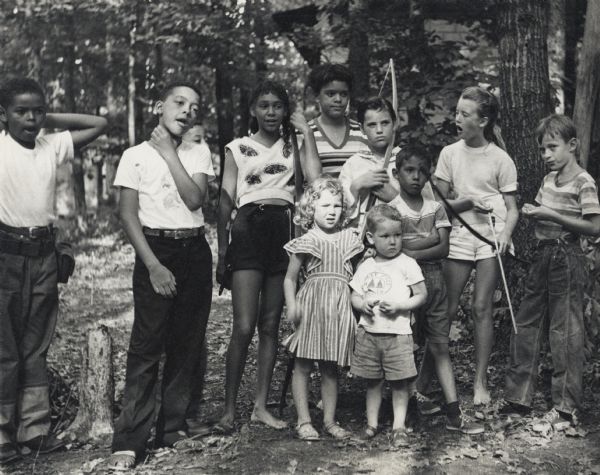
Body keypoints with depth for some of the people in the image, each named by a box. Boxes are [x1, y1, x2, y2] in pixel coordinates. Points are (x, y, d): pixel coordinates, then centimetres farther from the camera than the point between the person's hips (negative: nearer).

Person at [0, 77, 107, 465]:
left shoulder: (54, 145, 8)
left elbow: (99, 124, 14)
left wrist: (51, 119, 8)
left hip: (43, 254, 5)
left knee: (36, 348, 10)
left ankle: (34, 428, 18)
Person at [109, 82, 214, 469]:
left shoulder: (198, 156, 10)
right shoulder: (136, 156, 1)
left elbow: (195, 199, -8)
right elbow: (128, 215, -4)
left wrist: (169, 152, -8)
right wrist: (153, 265, -13)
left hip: (195, 252, 4)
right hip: (155, 251, -4)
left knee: (187, 344, 4)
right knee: (147, 344, -8)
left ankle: (173, 427, 15)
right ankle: (130, 440, -6)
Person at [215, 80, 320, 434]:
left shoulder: (293, 145, 13)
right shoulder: (238, 148, 10)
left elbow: (315, 179, -6)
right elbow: (226, 201, 7)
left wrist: (307, 133, -1)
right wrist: (222, 251, 1)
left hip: (283, 230, 2)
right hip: (249, 229, -2)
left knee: (271, 326, 5)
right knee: (245, 326, -11)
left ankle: (261, 405, 12)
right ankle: (230, 409, -3)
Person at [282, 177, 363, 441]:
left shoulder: (348, 239, 11)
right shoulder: (305, 242, 0)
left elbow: (353, 276, 17)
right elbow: (290, 279, 1)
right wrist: (292, 306, -12)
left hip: (339, 310, 3)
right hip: (311, 307, -3)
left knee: (331, 369, 9)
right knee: (302, 366, 0)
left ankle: (329, 420, 17)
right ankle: (304, 421, 9)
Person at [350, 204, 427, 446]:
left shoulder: (407, 264, -2)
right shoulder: (366, 267, 8)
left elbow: (422, 295, -2)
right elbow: (354, 297, 13)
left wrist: (399, 305, -15)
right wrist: (363, 304, -9)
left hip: (397, 333, -3)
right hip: (368, 332, 3)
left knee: (399, 382, 0)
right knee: (373, 381, 10)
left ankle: (399, 427, 9)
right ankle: (372, 424, 20)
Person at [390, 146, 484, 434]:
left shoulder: (436, 209, 7)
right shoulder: (391, 209, -2)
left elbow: (444, 249, -2)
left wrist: (412, 253, -14)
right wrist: (432, 238, -10)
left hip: (433, 280, 3)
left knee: (440, 346, 2)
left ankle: (454, 414, 0)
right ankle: (411, 394, 25)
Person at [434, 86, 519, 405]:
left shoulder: (500, 159, -1)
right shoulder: (450, 153, 4)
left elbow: (512, 208, 2)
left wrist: (505, 234, -17)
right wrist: (468, 202, -12)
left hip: (491, 238, -2)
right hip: (459, 235, 2)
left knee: (481, 308, -5)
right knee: (447, 309, 0)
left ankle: (480, 382, 4)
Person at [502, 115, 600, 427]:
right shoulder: (548, 180, 11)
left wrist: (550, 214, -19)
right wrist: (532, 212, 2)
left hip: (566, 260, -8)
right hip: (542, 256, 8)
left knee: (565, 331, -2)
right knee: (525, 325, 10)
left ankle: (567, 407, 8)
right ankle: (518, 398, 19)